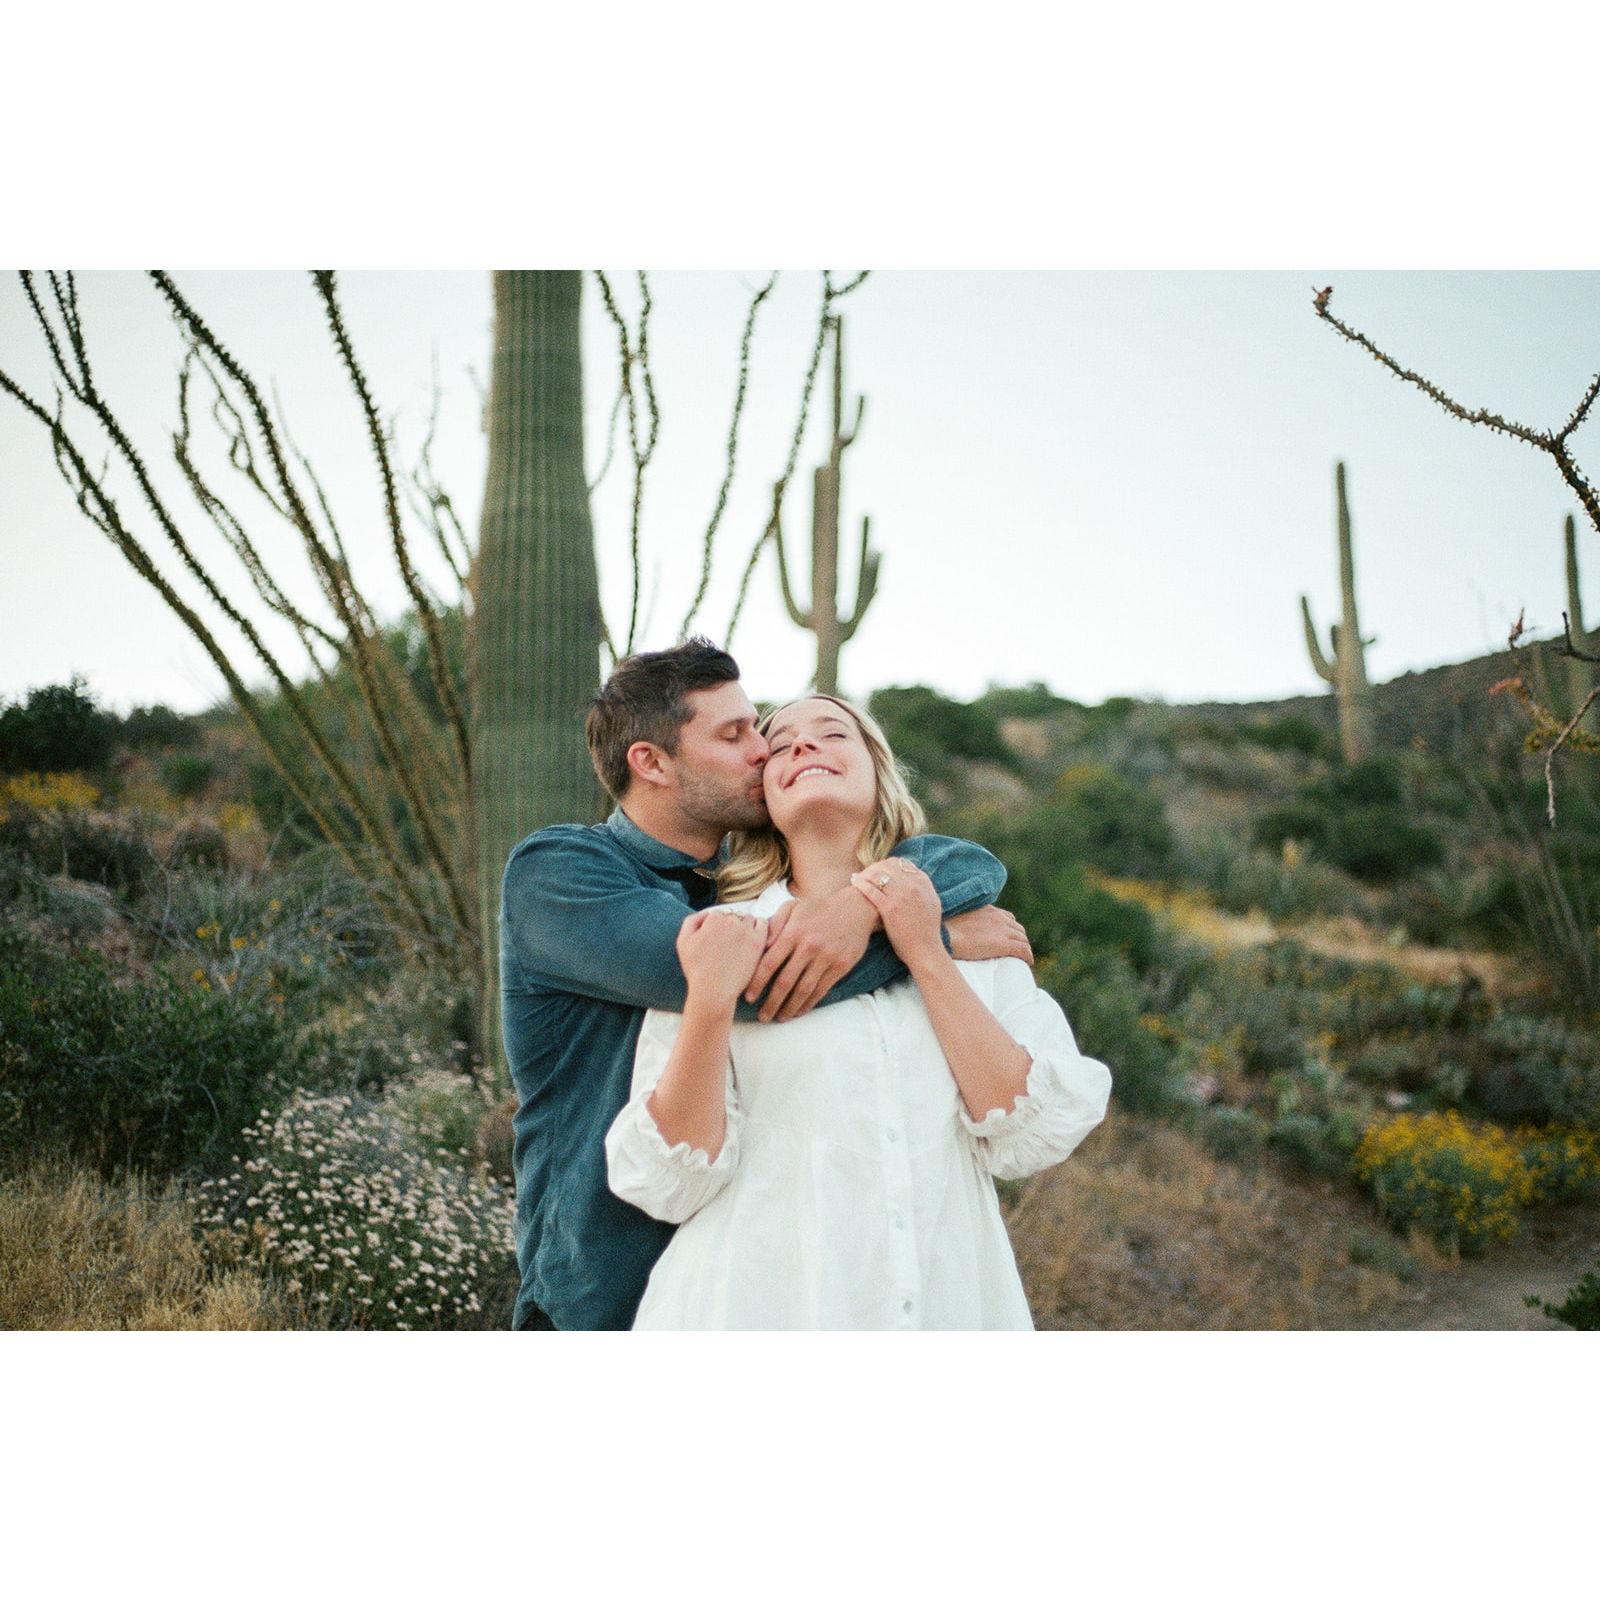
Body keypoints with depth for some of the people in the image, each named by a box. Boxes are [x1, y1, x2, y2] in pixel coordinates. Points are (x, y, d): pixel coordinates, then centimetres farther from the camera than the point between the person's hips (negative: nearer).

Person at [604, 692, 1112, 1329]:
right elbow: (667, 1184, -7)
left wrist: (926, 954, -10)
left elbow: (1033, 1138, -8)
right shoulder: (719, 939, -1)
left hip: (948, 1301, 2)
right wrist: (710, 998, -19)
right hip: (761, 1306, -1)